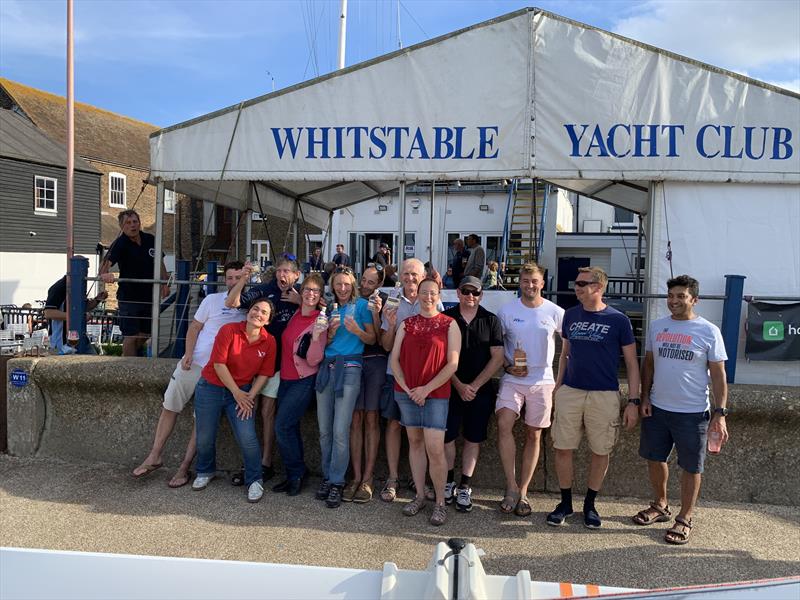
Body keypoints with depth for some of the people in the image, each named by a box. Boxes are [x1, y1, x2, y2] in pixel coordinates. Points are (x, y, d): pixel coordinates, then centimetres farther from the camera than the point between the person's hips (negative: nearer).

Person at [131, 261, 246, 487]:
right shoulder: (212, 299, 4)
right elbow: (194, 328, 5)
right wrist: (188, 354, -7)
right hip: (194, 363, 2)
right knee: (169, 407, 7)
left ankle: (184, 467, 12)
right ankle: (155, 456, 22)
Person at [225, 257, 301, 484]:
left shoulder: (300, 296, 3)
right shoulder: (263, 290, 0)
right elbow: (231, 303, -7)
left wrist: (300, 303, -12)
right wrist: (243, 279, -19)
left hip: (276, 360, -1)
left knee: (267, 412, 3)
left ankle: (266, 463, 12)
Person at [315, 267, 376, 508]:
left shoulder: (361, 304, 3)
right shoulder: (330, 308, 17)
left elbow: (372, 339, 1)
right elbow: (324, 343, 16)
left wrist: (357, 330, -18)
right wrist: (332, 330, -4)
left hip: (349, 368, -5)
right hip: (326, 367, 5)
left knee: (340, 431, -8)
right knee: (324, 429, 7)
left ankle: (337, 482, 3)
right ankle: (327, 476, 20)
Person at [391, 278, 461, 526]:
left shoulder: (449, 324, -1)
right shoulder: (406, 324, 9)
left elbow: (452, 364, -7)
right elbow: (394, 359, 6)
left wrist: (427, 389, -11)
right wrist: (407, 388, -6)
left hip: (435, 394, -4)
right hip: (407, 392, 4)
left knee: (435, 449, -8)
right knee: (415, 442, 10)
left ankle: (440, 502, 8)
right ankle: (420, 496, 23)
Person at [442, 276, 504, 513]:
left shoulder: (491, 320, 2)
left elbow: (497, 358, -2)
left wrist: (474, 386, -9)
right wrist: (459, 385, -9)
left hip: (480, 390, 1)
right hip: (450, 388, 0)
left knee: (473, 438, 6)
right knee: (447, 436, 2)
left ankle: (465, 487, 16)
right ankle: (448, 482, 19)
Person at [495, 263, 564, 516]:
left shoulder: (555, 312, 0)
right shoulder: (506, 310, 0)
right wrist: (507, 366, -10)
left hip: (542, 381, 1)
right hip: (512, 379, -1)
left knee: (533, 436, 6)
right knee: (504, 424, -21)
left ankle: (523, 491, 20)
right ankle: (511, 486, -8)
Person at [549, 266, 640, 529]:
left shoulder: (618, 320, -4)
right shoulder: (571, 315, 6)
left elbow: (631, 364, -1)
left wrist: (633, 401, -6)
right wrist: (558, 387, 11)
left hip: (605, 396, -3)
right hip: (570, 392, 3)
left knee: (600, 452, 7)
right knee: (563, 448, 4)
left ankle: (590, 504, 26)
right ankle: (565, 502, 22)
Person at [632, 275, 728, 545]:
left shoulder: (709, 331, -7)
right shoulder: (657, 326, 4)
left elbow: (718, 374, -5)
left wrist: (720, 412, -10)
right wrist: (644, 397, 3)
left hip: (692, 413, -4)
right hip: (657, 408, 4)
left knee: (690, 467, 7)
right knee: (655, 458, 15)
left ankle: (684, 519, 23)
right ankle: (660, 506, 36)